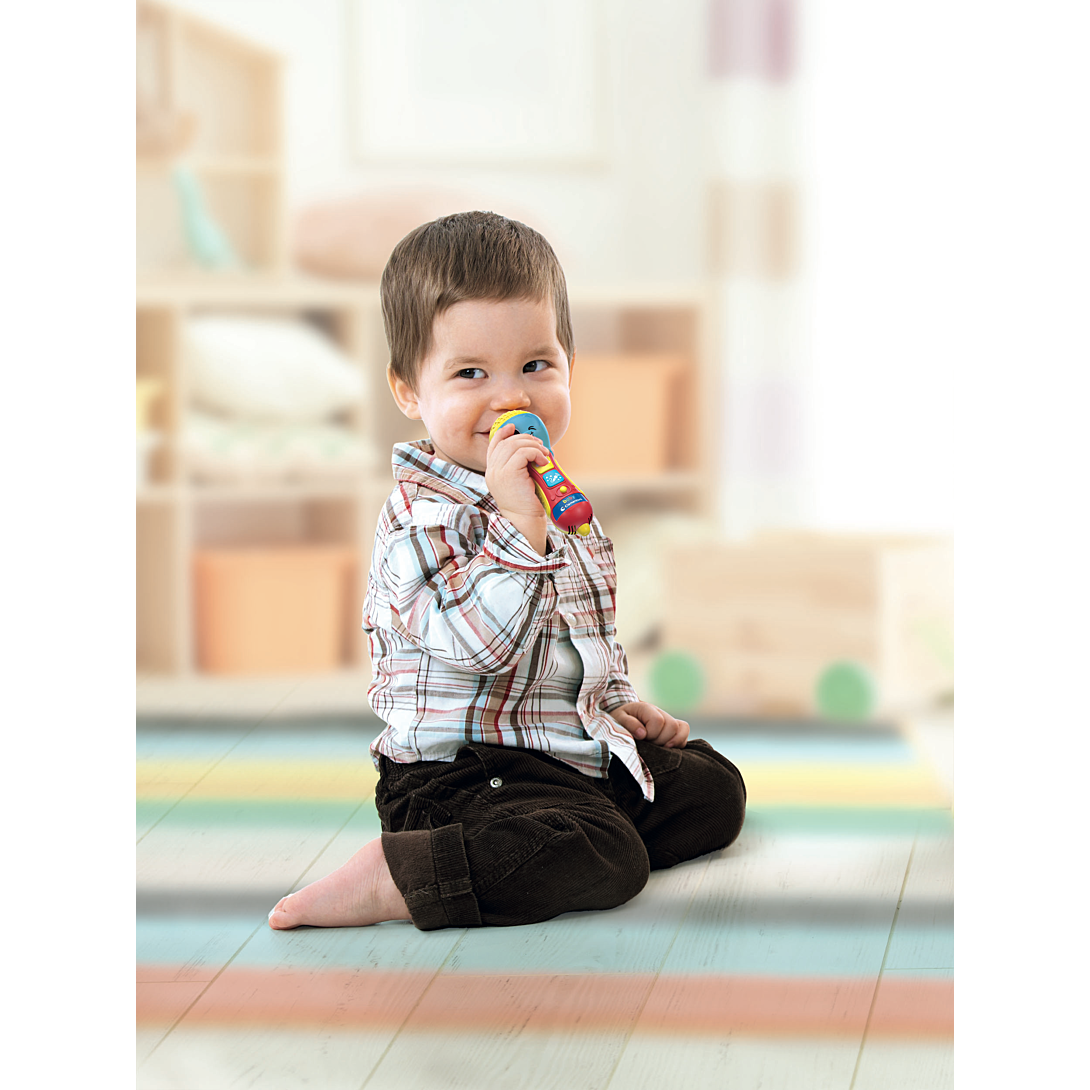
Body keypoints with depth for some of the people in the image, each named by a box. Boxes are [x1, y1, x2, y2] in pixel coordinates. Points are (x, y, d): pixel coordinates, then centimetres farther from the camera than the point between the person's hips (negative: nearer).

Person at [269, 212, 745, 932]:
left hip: (576, 749, 9)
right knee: (608, 859, -29)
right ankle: (396, 876, -25)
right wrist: (518, 521, -35)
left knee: (715, 790, 12)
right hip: (457, 770, -9)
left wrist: (618, 703, 16)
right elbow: (483, 644, -31)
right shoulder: (422, 519, -17)